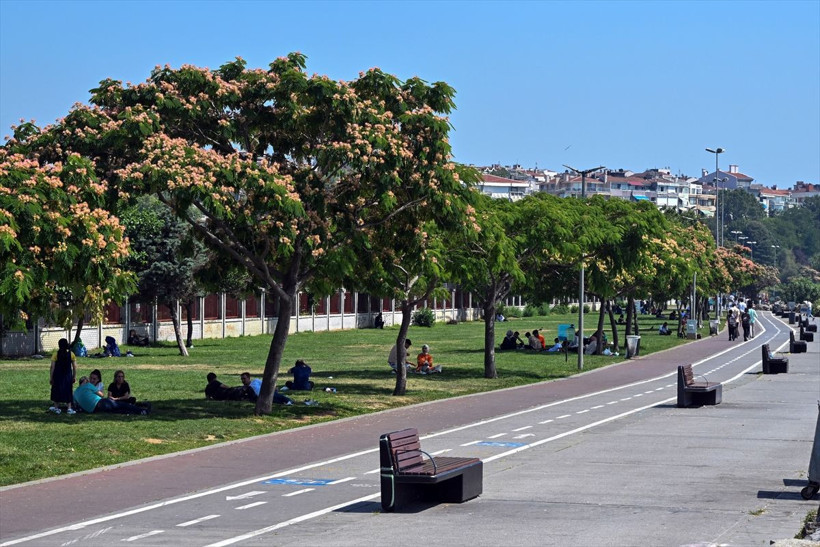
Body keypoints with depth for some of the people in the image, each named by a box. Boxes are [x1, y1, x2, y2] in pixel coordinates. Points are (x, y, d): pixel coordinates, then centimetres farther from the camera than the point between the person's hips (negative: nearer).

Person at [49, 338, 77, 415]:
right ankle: (69, 408, 4)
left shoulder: (56, 354, -8)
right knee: (68, 391, 9)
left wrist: (50, 378, -3)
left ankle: (56, 408, 15)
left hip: (58, 376, -1)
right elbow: (74, 367, 0)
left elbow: (52, 367, -9)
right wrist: (74, 377, 9)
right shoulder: (71, 354, -2)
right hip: (68, 376, 1)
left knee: (56, 391, 11)